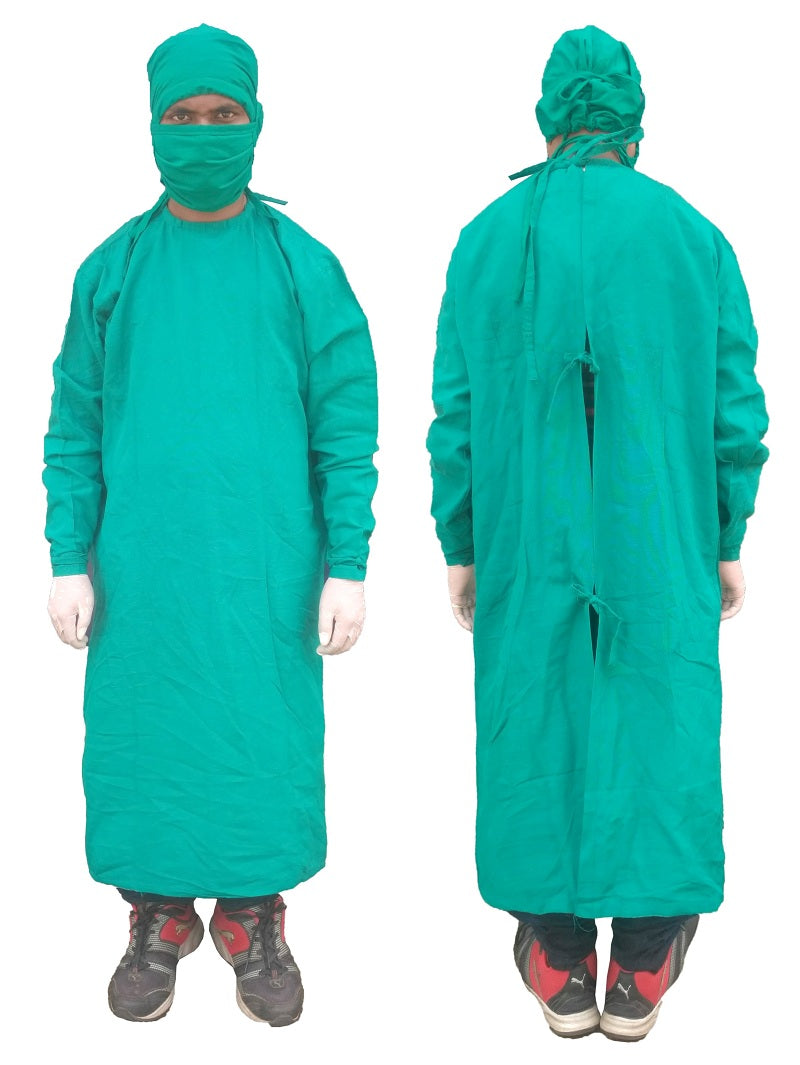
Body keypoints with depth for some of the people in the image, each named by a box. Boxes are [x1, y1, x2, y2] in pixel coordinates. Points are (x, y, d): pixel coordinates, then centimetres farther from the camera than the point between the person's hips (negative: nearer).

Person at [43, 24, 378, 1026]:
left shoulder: (302, 265, 2)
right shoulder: (112, 268, 6)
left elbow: (346, 421, 1)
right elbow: (74, 425, 7)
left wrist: (347, 566, -3)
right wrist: (69, 561, 1)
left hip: (268, 571, -1)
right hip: (142, 572, 1)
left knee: (267, 743, 5)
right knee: (142, 740, 7)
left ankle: (253, 920, 26)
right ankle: (159, 920, 28)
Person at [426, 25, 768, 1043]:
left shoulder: (487, 239, 0)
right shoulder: (695, 237, -2)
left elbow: (457, 413, 0)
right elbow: (734, 410, -1)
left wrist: (461, 549, 8)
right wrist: (727, 541, 8)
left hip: (526, 545, 1)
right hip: (661, 547, 0)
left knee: (536, 731, 9)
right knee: (659, 730, 8)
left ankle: (561, 973, 17)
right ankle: (639, 978, 14)